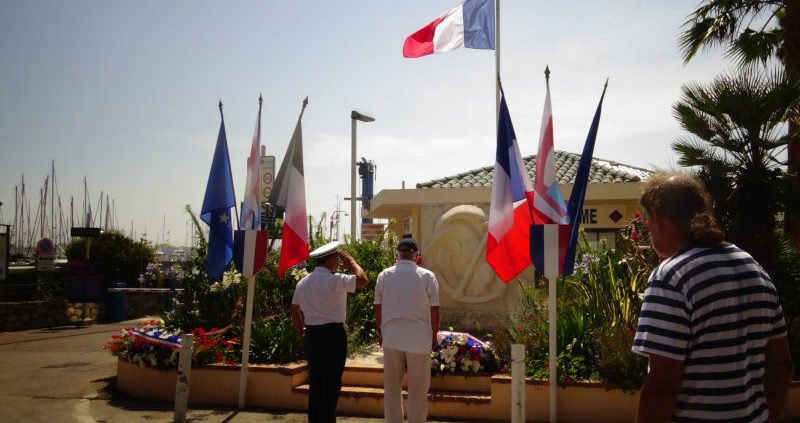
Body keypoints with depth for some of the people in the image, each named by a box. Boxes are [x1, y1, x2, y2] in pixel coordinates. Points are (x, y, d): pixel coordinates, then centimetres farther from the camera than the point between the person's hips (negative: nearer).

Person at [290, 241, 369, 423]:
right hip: (332, 335, -7)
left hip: (311, 335, 7)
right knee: (331, 384, 2)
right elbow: (363, 280, -20)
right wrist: (351, 262, -4)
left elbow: (294, 310, 13)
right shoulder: (334, 280, -15)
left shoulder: (303, 282, 9)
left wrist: (302, 334, 21)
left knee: (315, 382, 15)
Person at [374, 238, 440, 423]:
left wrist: (380, 332, 18)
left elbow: (378, 307, 5)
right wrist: (434, 336, 8)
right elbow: (434, 310, -4)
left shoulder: (384, 275, 0)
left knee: (392, 387, 13)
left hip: (391, 338, 2)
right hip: (419, 339, -2)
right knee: (418, 389, 8)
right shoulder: (427, 276, -6)